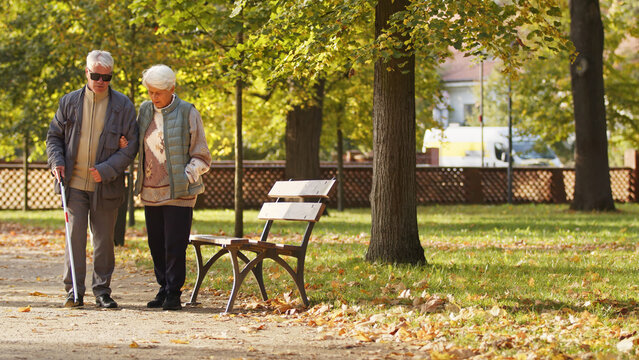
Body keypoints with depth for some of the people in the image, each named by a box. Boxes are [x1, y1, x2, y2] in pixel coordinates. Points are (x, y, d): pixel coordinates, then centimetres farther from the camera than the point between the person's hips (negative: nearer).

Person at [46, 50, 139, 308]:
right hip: (74, 183, 1)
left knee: (104, 239, 5)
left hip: (105, 187, -1)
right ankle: (74, 291, 2)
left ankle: (102, 291, 15)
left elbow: (131, 145, -3)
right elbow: (54, 136, 14)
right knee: (75, 236, -2)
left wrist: (107, 170, -15)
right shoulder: (70, 102, 6)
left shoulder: (123, 106, 0)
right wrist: (56, 161, -5)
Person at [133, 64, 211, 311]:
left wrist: (187, 175, -14)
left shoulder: (187, 113, -3)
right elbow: (136, 145, 25)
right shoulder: (144, 111, 12)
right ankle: (164, 289, 17)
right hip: (150, 191, 5)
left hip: (178, 192, -5)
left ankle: (173, 294, 0)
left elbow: (201, 157, 0)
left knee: (175, 245, -7)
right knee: (156, 244, 7)